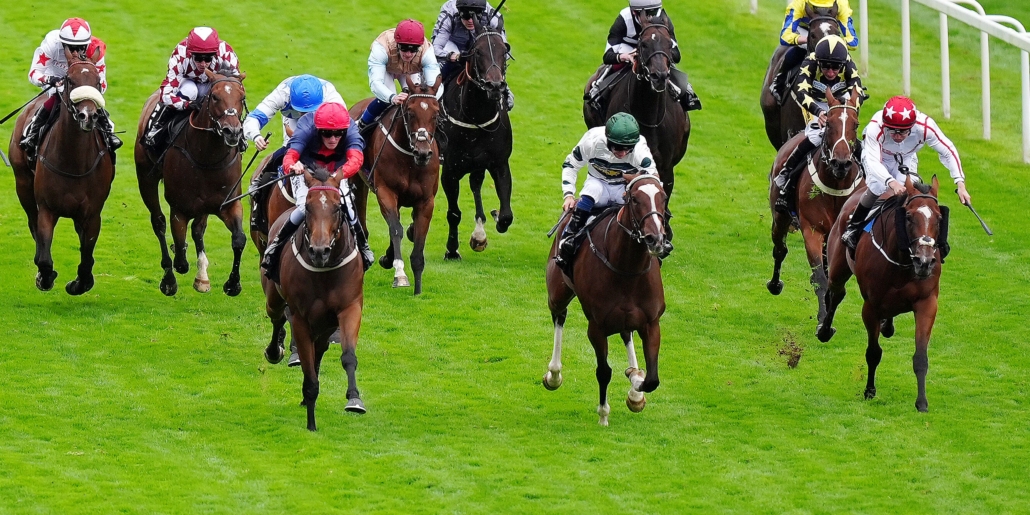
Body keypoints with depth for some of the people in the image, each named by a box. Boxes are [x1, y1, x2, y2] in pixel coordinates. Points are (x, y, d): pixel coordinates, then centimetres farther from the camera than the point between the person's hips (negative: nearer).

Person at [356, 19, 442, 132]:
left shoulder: (426, 51, -40)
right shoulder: (382, 47, -46)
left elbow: (435, 84, -47)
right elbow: (375, 82, -53)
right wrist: (392, 97, -74)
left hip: (412, 71, 2)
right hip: (385, 69, -2)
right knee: (386, 99, -25)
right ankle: (362, 125, 1)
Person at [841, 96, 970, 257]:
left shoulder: (926, 126, -36)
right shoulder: (875, 128, -42)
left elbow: (948, 152, -23)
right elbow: (873, 162, -46)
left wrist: (960, 184, -28)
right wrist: (891, 182, -64)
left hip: (906, 159, 2)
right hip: (879, 157, -2)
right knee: (877, 187, -29)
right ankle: (853, 227, -7)